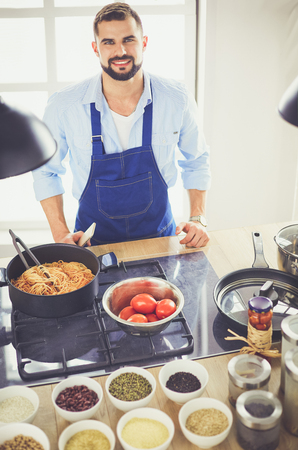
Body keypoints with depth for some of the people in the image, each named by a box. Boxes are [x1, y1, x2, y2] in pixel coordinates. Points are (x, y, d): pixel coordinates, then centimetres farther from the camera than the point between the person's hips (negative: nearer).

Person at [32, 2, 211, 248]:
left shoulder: (178, 100, -15)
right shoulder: (63, 106, -17)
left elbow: (196, 160, 2)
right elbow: (46, 170, -2)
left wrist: (198, 219, -8)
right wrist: (60, 234, -9)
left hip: (159, 234, 1)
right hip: (93, 242, -1)